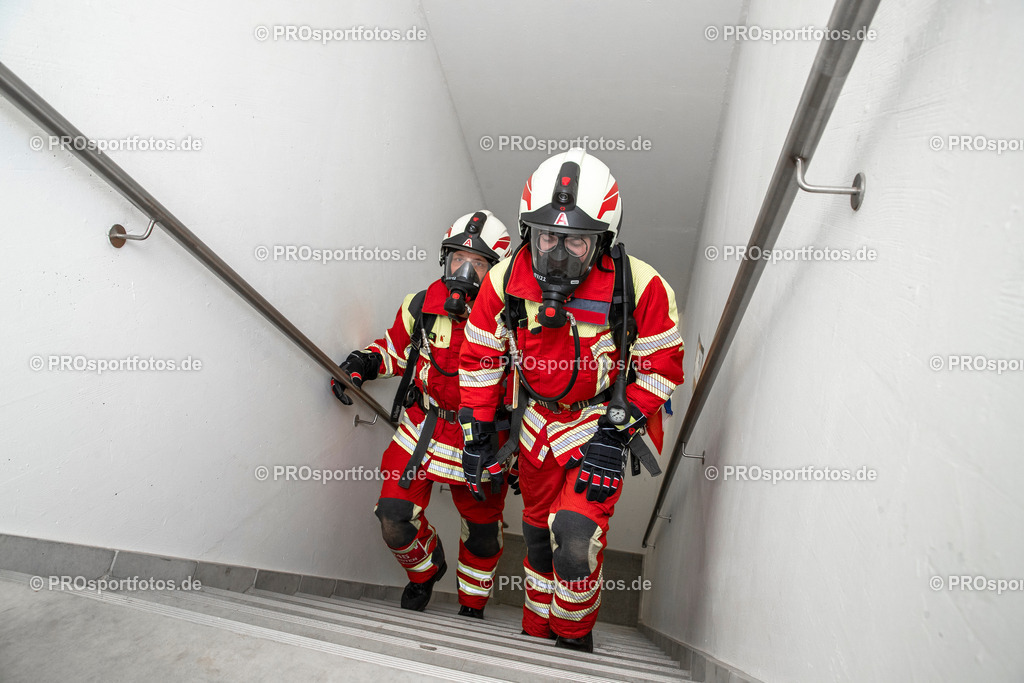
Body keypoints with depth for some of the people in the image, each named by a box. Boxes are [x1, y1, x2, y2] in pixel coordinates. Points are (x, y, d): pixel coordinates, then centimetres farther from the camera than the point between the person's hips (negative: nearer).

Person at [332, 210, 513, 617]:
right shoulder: (421, 307, -4)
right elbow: (396, 349, 13)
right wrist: (363, 363, -6)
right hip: (423, 427, 2)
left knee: (481, 534, 12)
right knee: (394, 518, -7)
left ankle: (471, 607, 41)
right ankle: (426, 569, 29)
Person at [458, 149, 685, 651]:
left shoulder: (640, 286, -22)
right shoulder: (505, 280, -14)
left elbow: (663, 366, -11)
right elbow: (479, 357, -2)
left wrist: (616, 432, -18)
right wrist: (475, 432, -2)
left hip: (603, 420, -3)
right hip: (537, 419, 4)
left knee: (575, 539, -19)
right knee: (538, 533, 16)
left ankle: (576, 641, 13)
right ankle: (536, 635, 41)